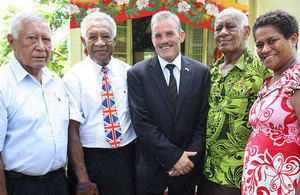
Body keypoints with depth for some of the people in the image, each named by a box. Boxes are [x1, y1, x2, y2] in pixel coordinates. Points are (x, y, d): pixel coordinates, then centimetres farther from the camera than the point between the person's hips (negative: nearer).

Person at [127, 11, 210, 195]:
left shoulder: (202, 72, -1)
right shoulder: (137, 74, -7)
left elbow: (203, 121, -1)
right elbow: (141, 123, -12)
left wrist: (189, 158, -10)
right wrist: (174, 157, -15)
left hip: (188, 166, 2)